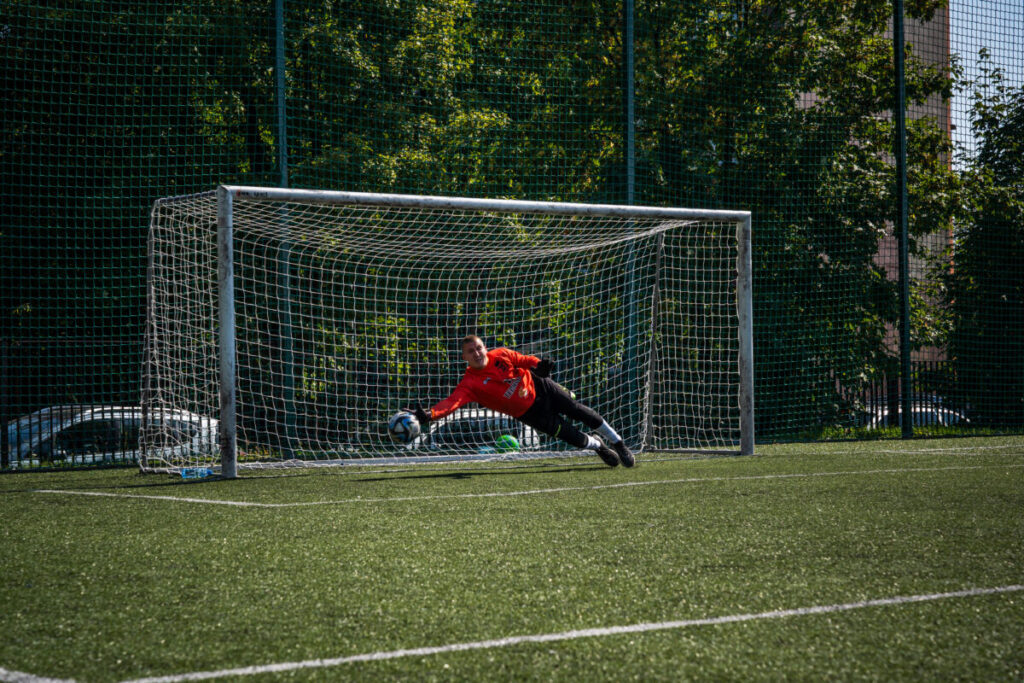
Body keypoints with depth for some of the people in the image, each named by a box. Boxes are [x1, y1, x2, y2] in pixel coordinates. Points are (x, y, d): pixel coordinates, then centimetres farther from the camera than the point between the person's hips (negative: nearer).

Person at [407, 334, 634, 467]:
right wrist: (429, 415, -52)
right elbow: (453, 401, -36)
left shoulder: (501, 355, -13)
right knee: (571, 436, -7)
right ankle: (599, 447, 28)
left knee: (580, 411, 7)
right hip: (530, 413, -2)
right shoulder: (471, 384, -22)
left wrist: (539, 365, -26)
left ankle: (618, 443, 31)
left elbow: (524, 360, -4)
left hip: (540, 388, 2)